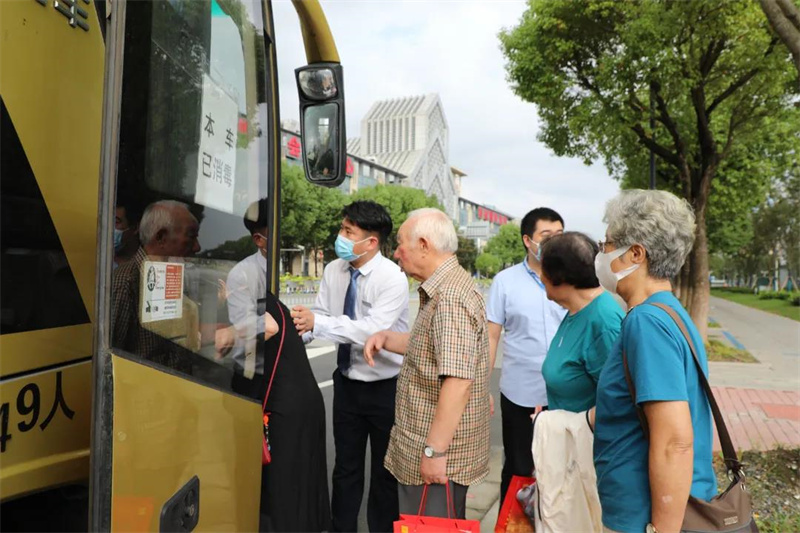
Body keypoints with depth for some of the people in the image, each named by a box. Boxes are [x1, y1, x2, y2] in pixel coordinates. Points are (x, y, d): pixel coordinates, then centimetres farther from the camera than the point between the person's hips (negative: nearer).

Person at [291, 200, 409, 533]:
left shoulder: (392, 278, -22)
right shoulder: (334, 271, -3)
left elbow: (374, 330, -32)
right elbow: (321, 317, -4)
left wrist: (317, 323, -35)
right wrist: (301, 325, -25)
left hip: (385, 387, -5)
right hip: (347, 383, 5)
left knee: (385, 471, 14)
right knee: (346, 467, 20)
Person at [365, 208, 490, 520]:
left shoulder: (451, 297, -23)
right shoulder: (441, 289, 11)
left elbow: (458, 380, -29)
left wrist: (435, 451, -24)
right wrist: (387, 339, 7)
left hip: (439, 450, -10)